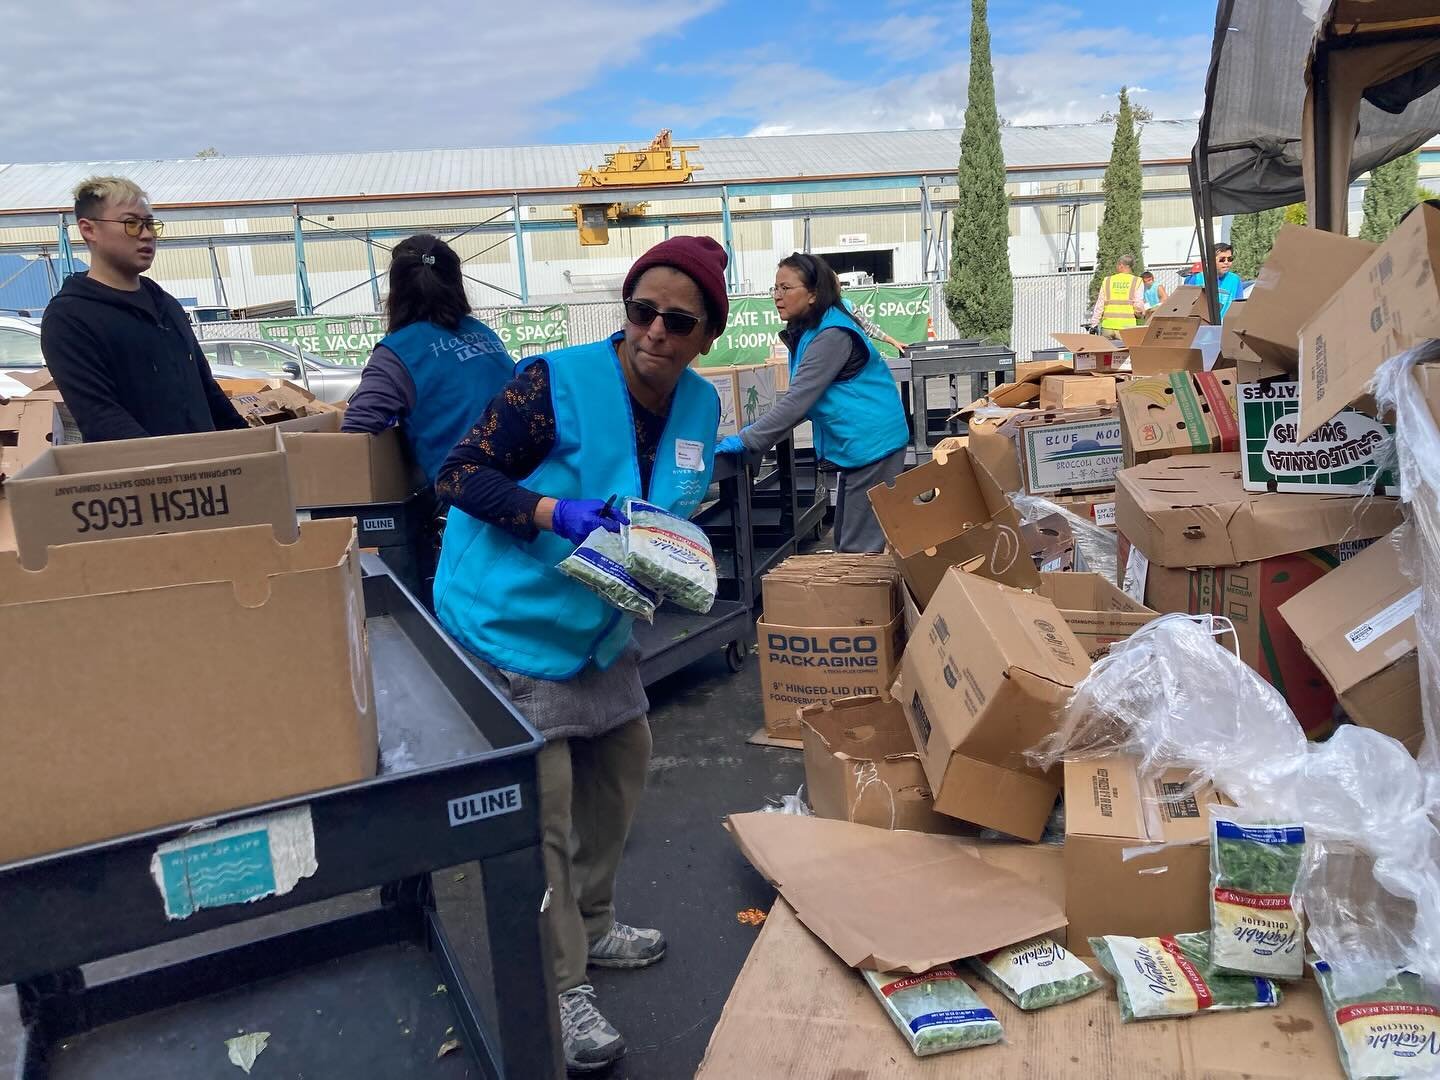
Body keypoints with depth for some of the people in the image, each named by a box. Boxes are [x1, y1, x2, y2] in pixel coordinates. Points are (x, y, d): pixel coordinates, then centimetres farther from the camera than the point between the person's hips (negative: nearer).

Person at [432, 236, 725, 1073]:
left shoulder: (700, 406, 0)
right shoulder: (558, 381, -21)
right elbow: (460, 475, -18)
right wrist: (557, 514, -32)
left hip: (599, 624, 8)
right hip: (511, 623, -8)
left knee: (622, 760, 19)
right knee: (538, 807, -3)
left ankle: (589, 925, 41)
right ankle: (556, 989, 15)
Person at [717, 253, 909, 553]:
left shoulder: (832, 336, -20)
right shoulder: (809, 332, 11)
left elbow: (798, 400, -25)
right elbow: (803, 396, 18)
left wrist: (745, 441, -23)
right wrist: (760, 427, 9)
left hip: (872, 443, -10)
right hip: (858, 445, 10)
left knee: (862, 548, -4)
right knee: (846, 541, 16)